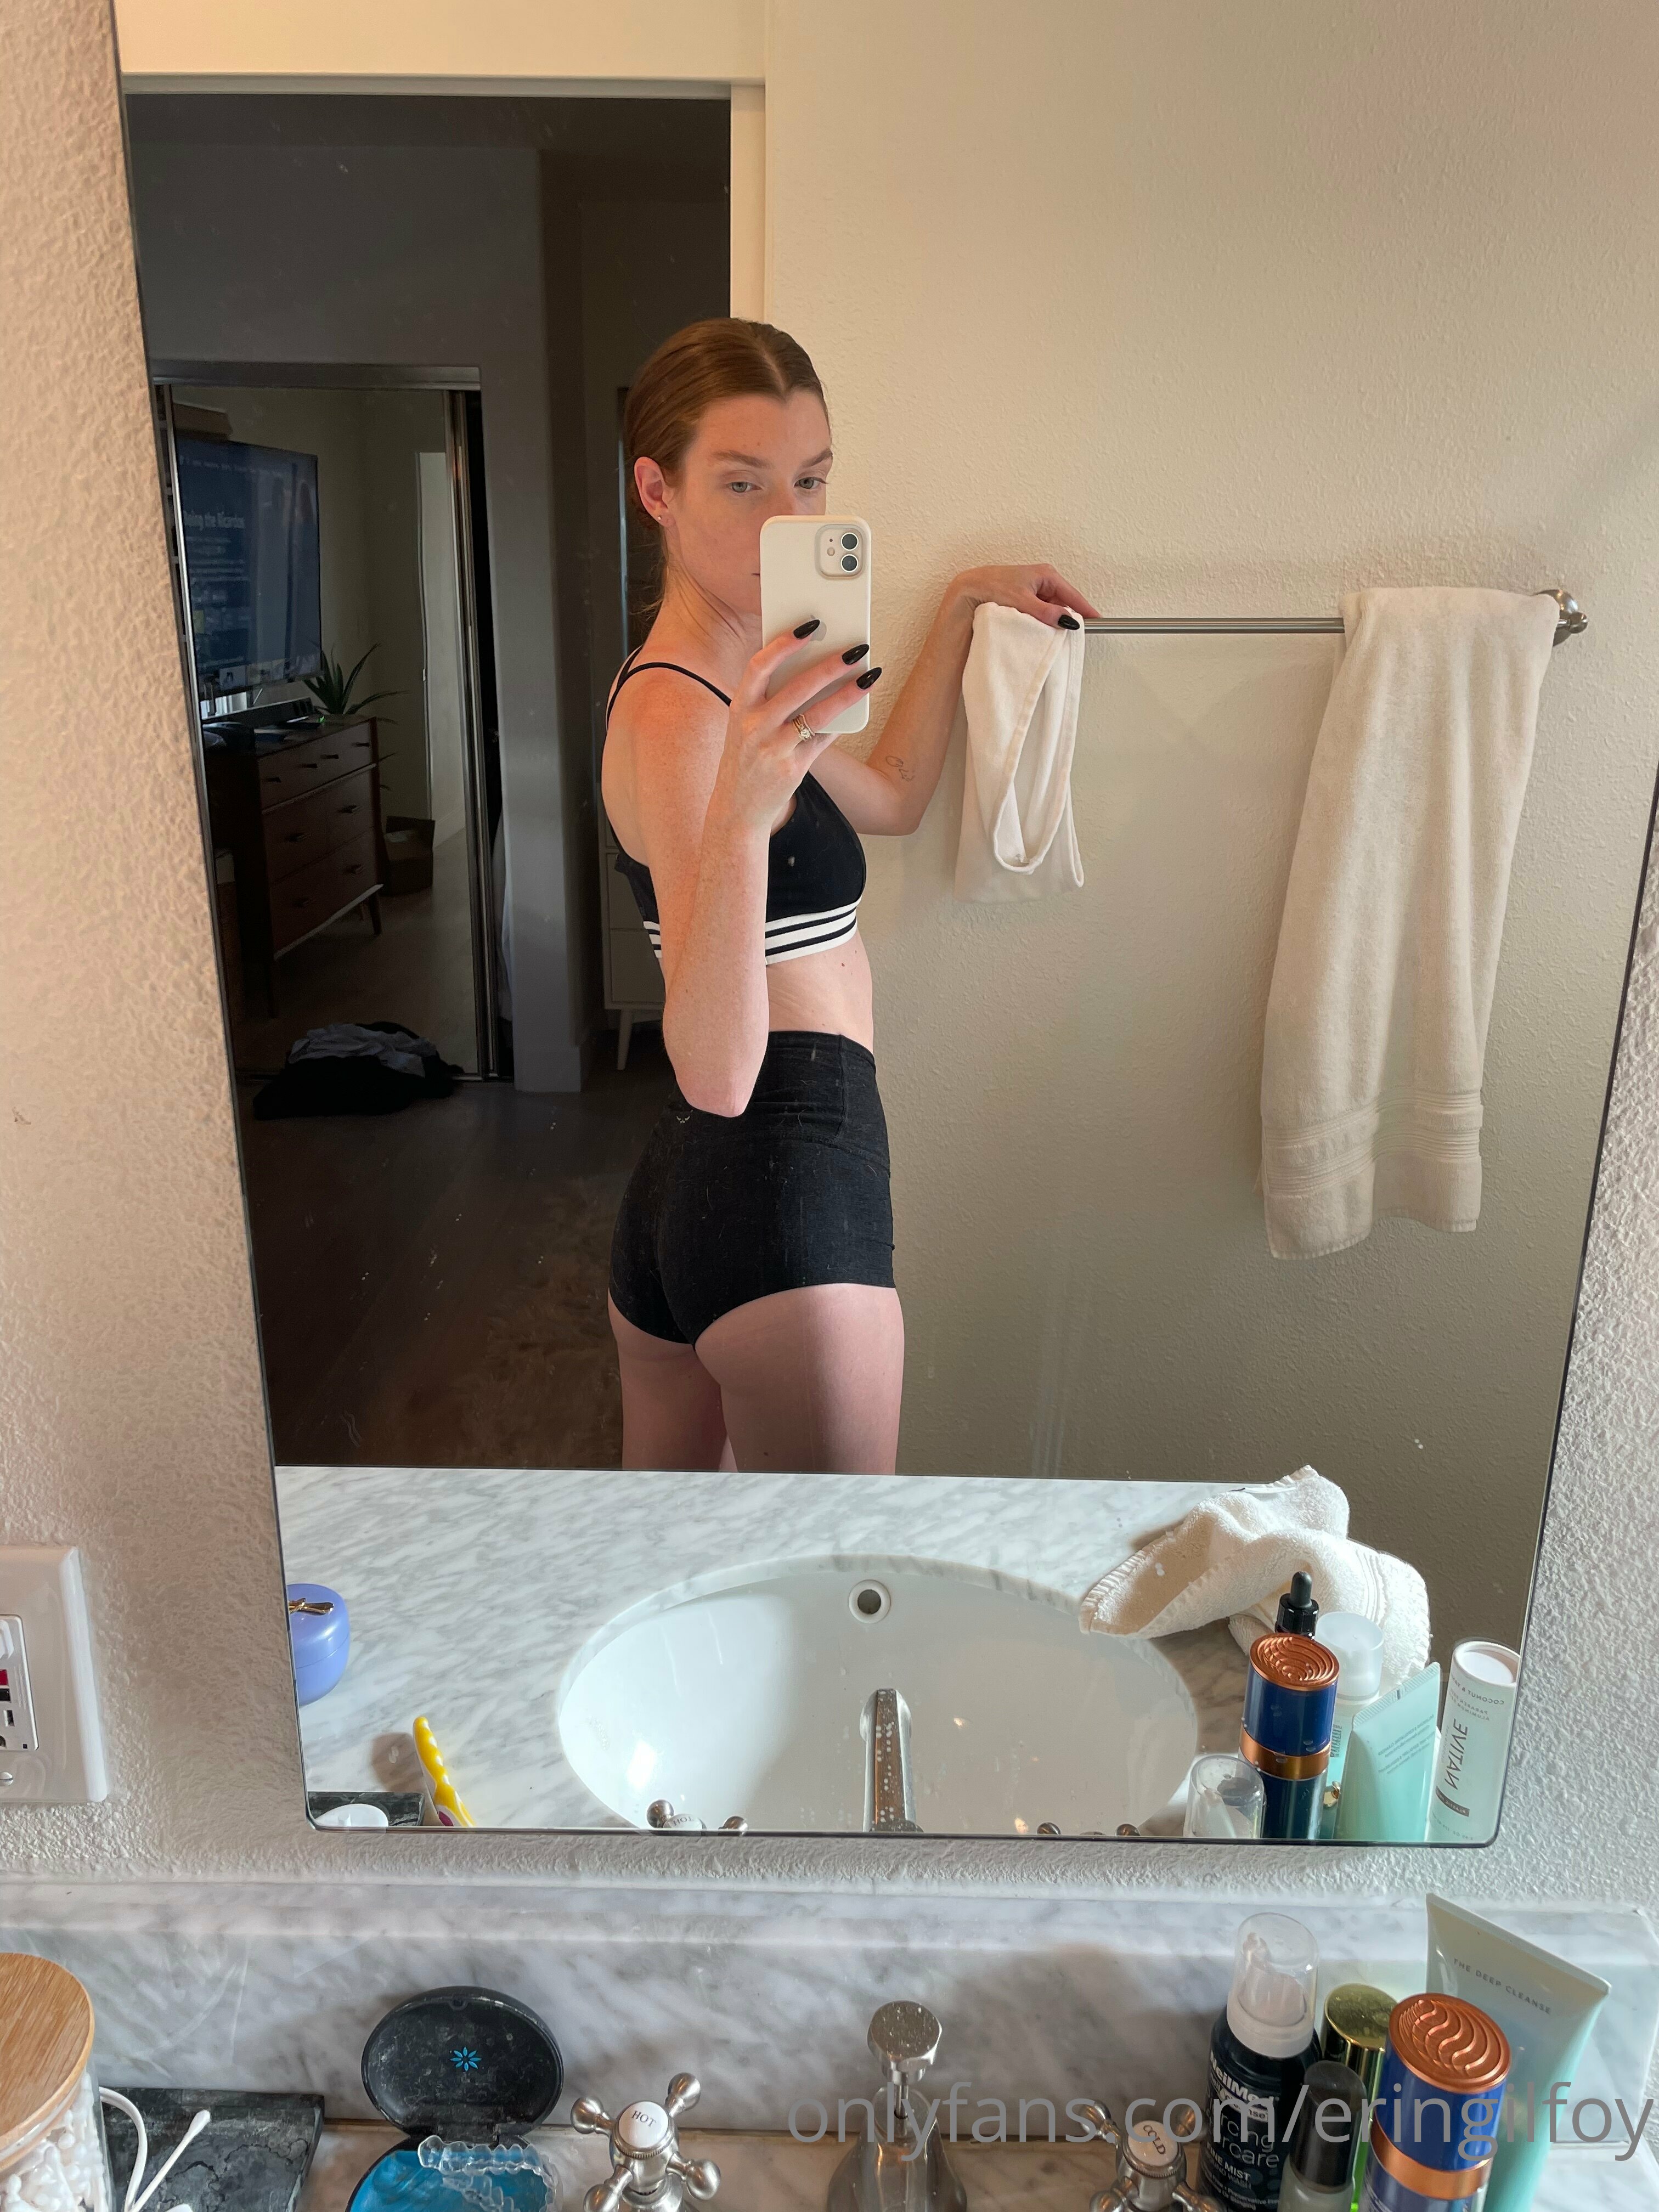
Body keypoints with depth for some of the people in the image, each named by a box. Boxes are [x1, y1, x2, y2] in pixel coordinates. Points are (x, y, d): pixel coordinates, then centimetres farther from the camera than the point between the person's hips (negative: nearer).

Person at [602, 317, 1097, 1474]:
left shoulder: (722, 682, 14)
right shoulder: (675, 712, -18)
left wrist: (963, 610, 27)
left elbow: (891, 797, 29)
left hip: (681, 1196, 10)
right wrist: (740, 813, -44)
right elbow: (717, 1075, -29)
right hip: (789, 1190, -10)